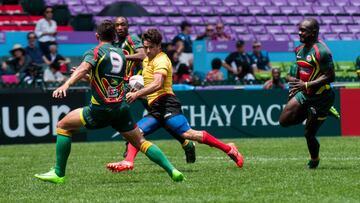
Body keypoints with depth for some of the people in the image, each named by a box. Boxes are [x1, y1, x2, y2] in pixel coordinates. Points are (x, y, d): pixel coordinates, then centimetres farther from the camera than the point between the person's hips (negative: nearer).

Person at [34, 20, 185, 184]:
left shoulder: (95, 52, -3)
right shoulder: (121, 54, 16)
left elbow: (83, 68, -24)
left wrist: (66, 85, -39)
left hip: (100, 109, -5)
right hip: (121, 108, 5)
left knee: (63, 126, 7)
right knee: (140, 142, 16)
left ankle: (59, 174, 1)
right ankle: (172, 170, 3)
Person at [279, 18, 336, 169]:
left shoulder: (321, 51, -21)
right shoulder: (300, 49, 7)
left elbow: (330, 77, -25)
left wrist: (306, 85, -28)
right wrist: (295, 88, 16)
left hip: (320, 97, -8)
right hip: (304, 94, 8)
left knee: (309, 134, -2)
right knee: (284, 121, -1)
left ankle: (314, 160, 25)